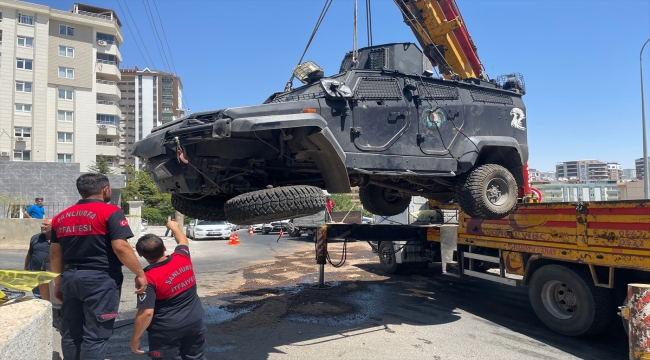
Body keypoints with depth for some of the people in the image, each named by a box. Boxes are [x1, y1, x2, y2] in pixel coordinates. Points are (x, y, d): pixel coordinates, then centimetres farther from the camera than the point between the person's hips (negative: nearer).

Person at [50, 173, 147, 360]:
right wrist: (140, 273, -11)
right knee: (95, 335, 0)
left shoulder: (60, 217, 11)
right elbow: (120, 247, -18)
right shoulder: (110, 212, -10)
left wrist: (58, 281, 23)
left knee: (71, 334, 17)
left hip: (70, 278, 7)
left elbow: (55, 254, 14)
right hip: (101, 279, -7)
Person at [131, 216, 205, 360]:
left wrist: (135, 338, -8)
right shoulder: (182, 258, -6)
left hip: (167, 330, -5)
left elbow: (146, 313, -21)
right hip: (195, 322, 5)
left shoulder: (149, 278, -20)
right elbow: (183, 241, 17)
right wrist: (174, 226, 35)